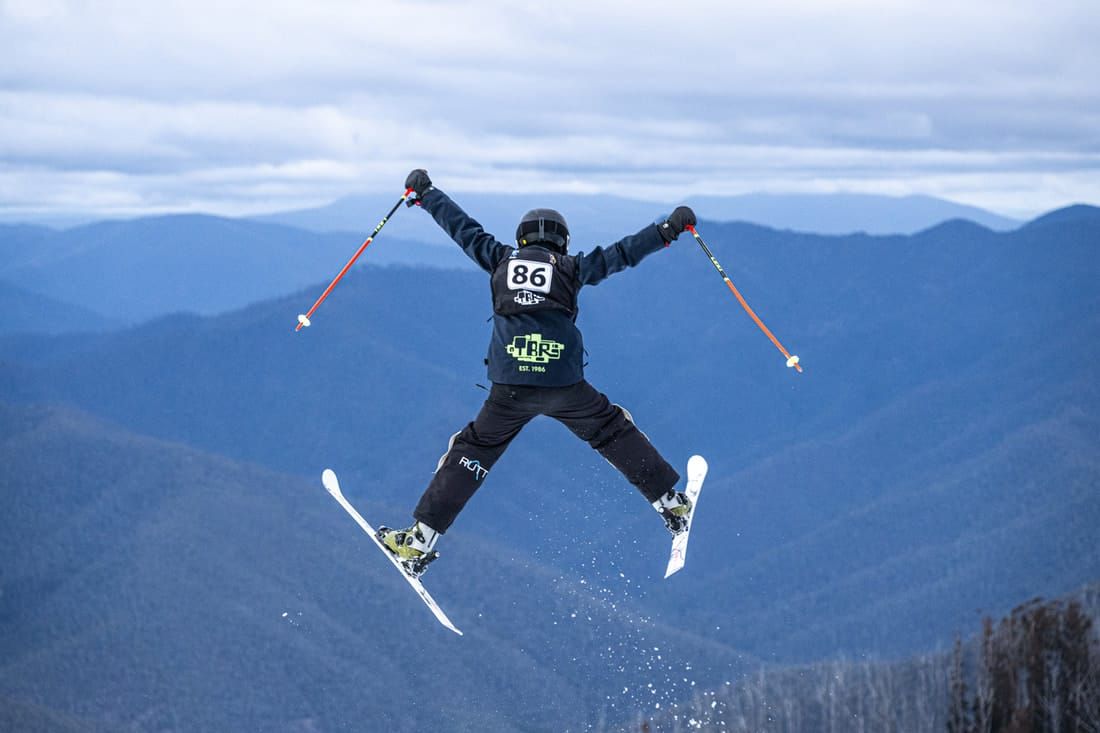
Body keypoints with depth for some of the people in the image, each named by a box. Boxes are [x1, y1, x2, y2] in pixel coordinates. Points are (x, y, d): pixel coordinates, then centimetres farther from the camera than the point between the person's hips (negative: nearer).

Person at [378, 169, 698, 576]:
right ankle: (670, 504, 25)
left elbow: (461, 226, 21)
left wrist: (425, 194, 33)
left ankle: (420, 540, 6)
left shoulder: (502, 260, 13)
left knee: (472, 453, 11)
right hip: (566, 386, 0)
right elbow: (621, 253, 13)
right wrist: (669, 229, 22)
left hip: (510, 389, 1)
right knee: (614, 433, 21)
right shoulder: (570, 267, 10)